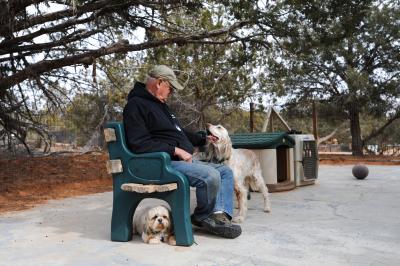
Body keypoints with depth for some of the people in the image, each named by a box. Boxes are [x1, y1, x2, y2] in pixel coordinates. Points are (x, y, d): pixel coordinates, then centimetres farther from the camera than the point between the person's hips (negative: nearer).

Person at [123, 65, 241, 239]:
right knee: (210, 175, -28)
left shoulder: (160, 105, 23)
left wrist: (204, 139, 25)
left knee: (225, 171, 4)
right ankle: (203, 217, -1)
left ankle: (220, 214, -14)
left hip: (183, 160, 11)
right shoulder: (136, 105, -9)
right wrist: (175, 150, -21)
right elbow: (140, 144, -21)